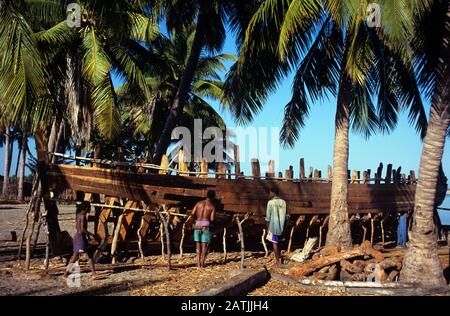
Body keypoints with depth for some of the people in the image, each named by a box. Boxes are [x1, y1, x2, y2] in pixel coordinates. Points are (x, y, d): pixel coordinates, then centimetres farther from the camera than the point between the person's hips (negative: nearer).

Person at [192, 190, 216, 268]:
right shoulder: (212, 206, -3)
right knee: (204, 246, 4)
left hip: (197, 226, 3)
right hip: (206, 226, -3)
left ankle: (198, 263, 9)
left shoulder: (199, 203, 6)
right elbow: (212, 219, -10)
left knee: (198, 246, 11)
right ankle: (202, 263, -2)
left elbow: (193, 214, -2)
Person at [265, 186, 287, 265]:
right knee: (278, 242, 20)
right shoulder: (283, 202, 3)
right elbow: (286, 215, 6)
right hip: (281, 226, 5)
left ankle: (278, 262, 9)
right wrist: (283, 226, 14)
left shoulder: (270, 202, -11)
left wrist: (268, 228, 0)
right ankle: (280, 259, 19)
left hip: (273, 226, -5)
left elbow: (268, 216, -10)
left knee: (274, 243, 5)